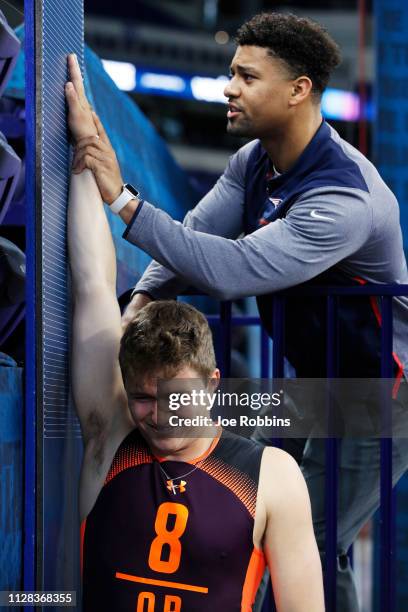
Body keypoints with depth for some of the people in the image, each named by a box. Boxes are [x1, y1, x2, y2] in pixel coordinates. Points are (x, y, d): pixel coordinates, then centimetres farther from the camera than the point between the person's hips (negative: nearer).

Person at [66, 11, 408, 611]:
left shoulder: (343, 198, -33)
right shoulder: (254, 162, -2)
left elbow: (235, 271, -41)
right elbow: (197, 234, -2)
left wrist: (124, 200, -43)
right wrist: (141, 302, -21)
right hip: (317, 373, 9)